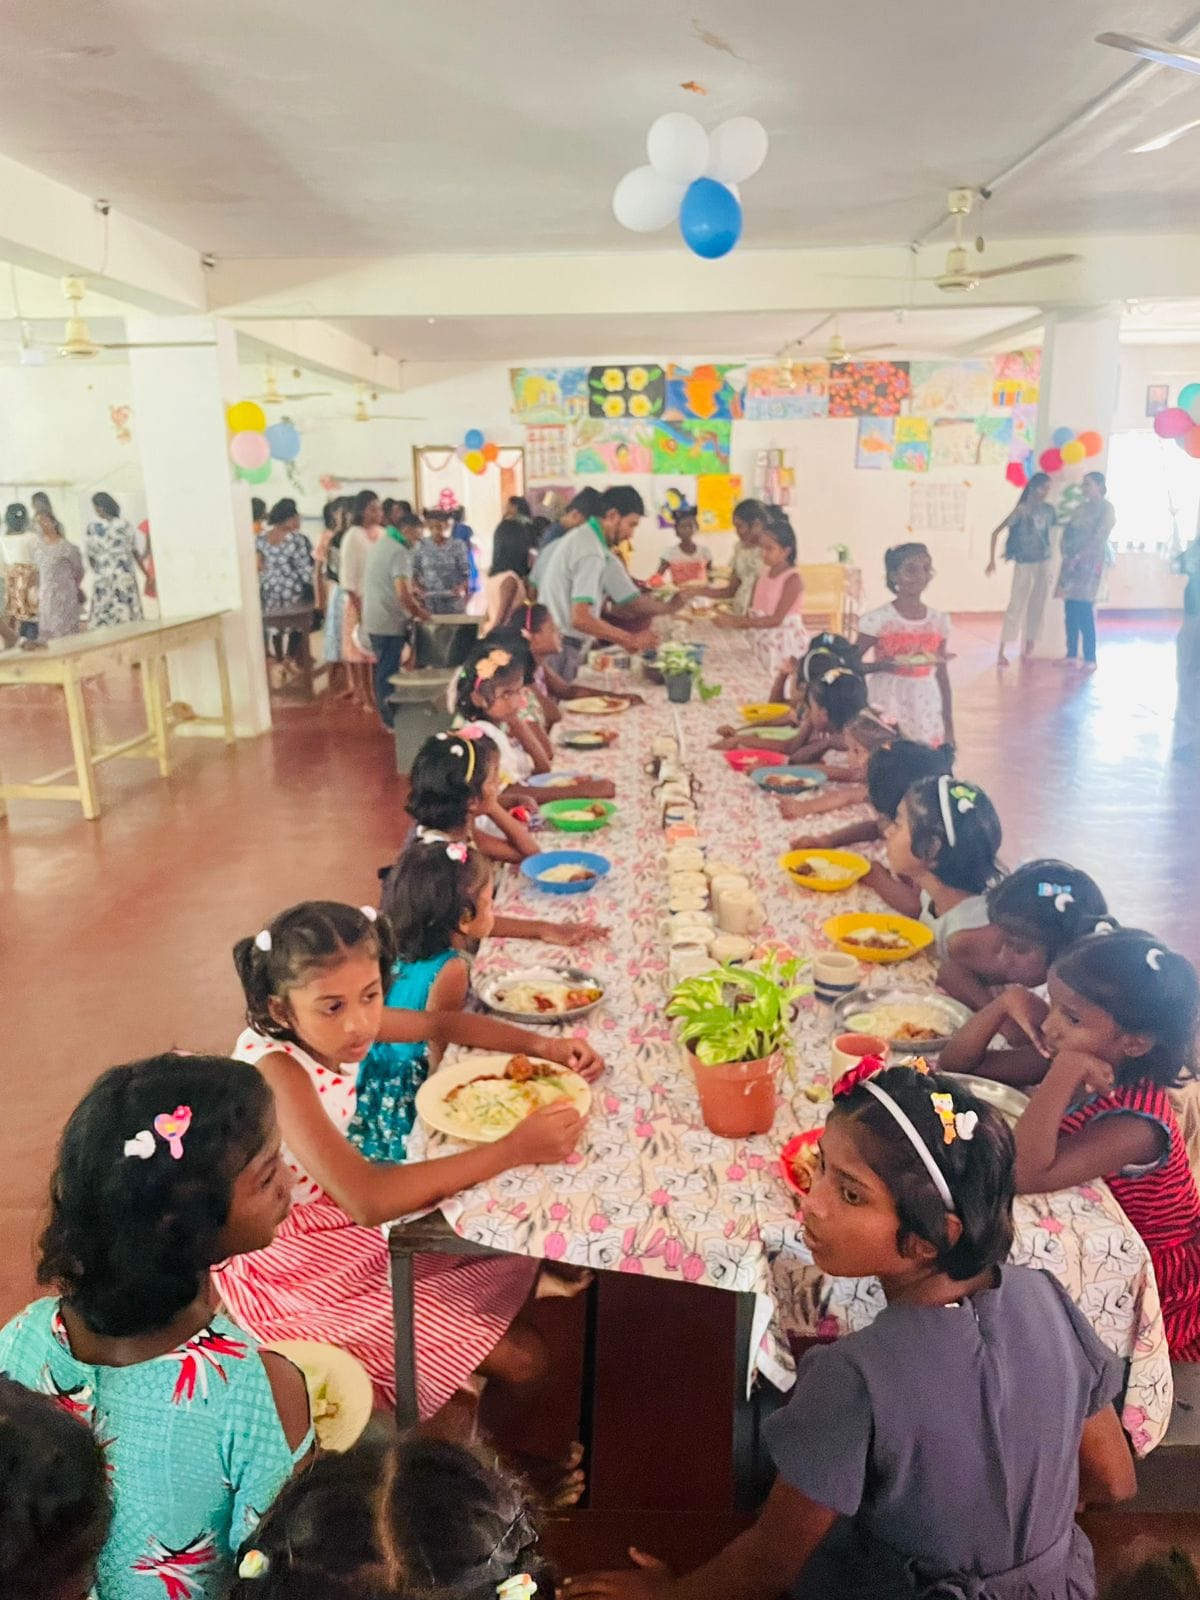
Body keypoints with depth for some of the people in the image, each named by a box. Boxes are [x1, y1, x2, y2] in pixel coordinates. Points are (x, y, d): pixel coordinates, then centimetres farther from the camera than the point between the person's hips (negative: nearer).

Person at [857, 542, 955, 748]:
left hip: (926, 711, 4)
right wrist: (888, 664, -22)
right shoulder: (878, 620, -9)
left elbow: (942, 676, 8)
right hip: (887, 706, -3)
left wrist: (948, 725, 10)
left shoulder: (939, 621, 3)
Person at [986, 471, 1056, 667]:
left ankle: (1028, 647, 22)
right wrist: (992, 560, -15)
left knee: (1037, 606, 9)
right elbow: (996, 532, -13)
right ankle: (1001, 651, -5)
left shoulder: (1049, 509, 3)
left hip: (1044, 563, 5)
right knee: (1016, 606, -7)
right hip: (1024, 564, -5)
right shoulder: (1021, 510, -12)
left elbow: (1050, 532, 14)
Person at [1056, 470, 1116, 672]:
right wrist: (1066, 554, -2)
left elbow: (1099, 537, -11)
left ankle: (1090, 659, -11)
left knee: (1084, 611, -12)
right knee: (1070, 610, 4)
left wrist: (1079, 557, -16)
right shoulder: (1081, 507, 18)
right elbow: (1068, 532, 15)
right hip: (1071, 562, 7)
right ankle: (1071, 655, 9)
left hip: (1089, 563, -7)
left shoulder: (1106, 508, -2)